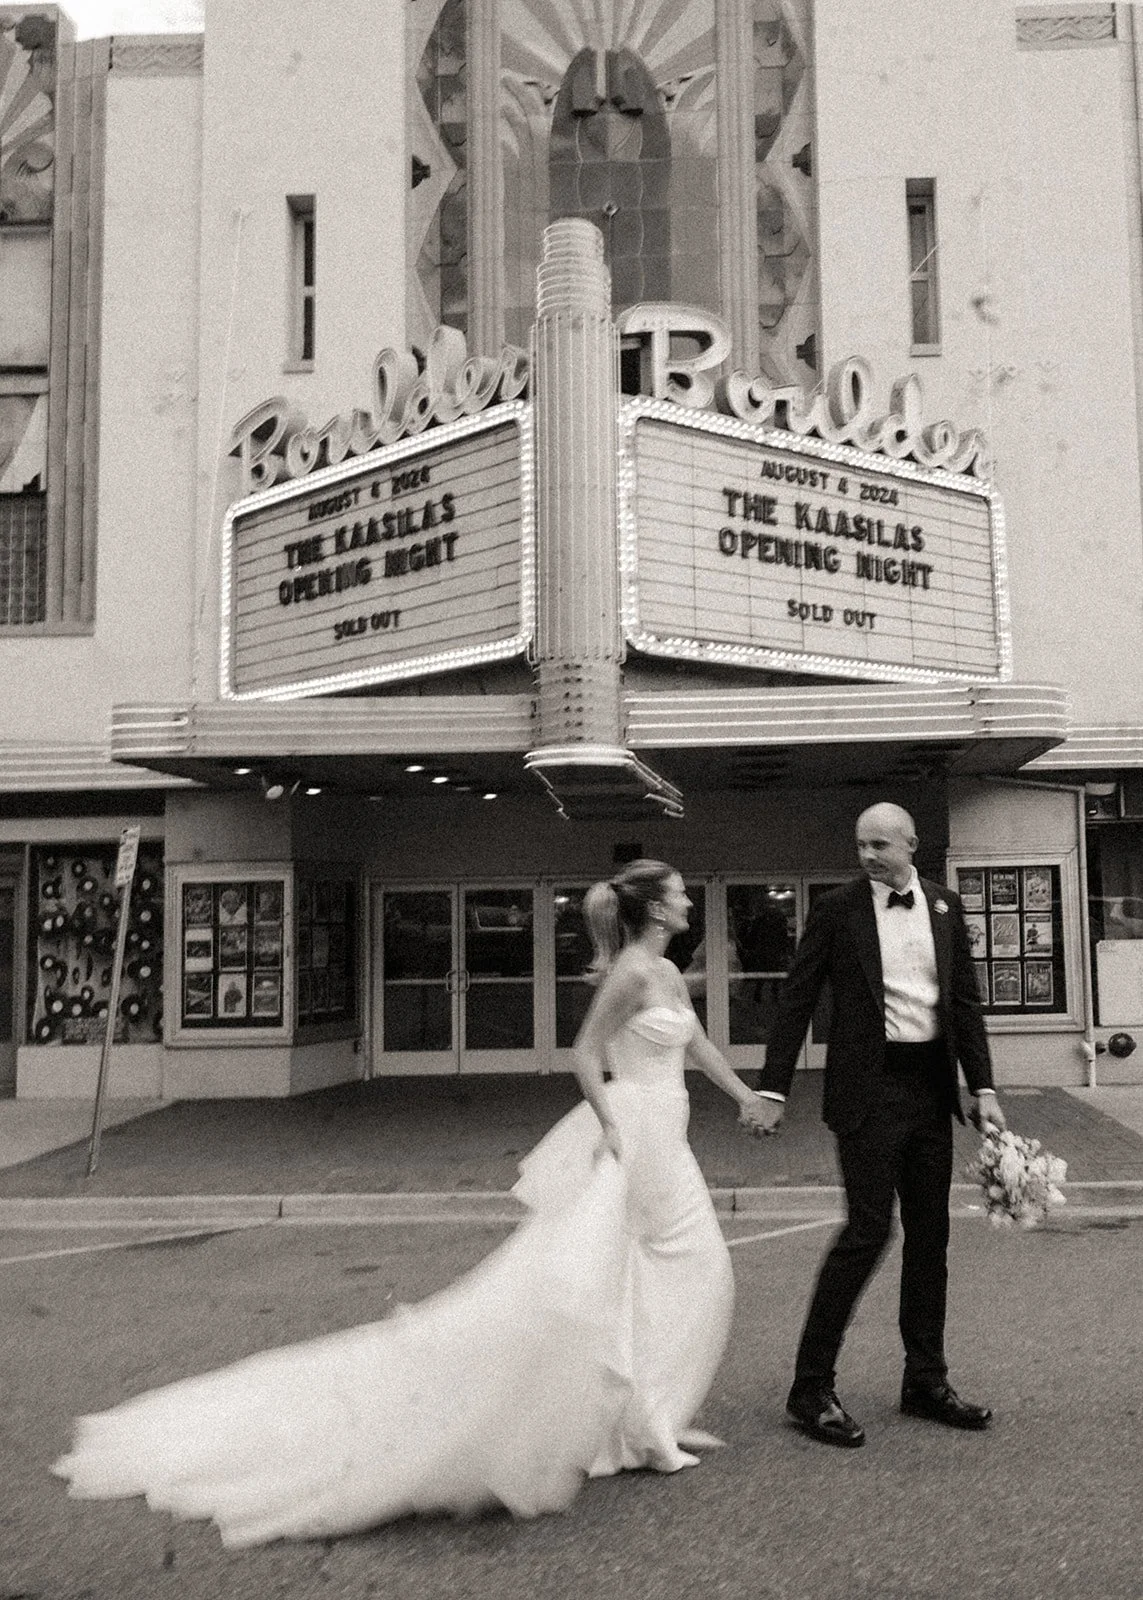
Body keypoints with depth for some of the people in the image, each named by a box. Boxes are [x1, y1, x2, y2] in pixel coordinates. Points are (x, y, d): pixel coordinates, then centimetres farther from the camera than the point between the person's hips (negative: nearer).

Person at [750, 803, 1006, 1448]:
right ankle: (812, 1389, 2)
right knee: (869, 1230, -8)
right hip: (870, 1086, -5)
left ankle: (926, 1380, 25)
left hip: (933, 1086, 5)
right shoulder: (837, 910, -4)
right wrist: (775, 1090, -7)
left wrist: (984, 1087, 2)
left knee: (930, 1232, 11)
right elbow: (797, 1001, -3)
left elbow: (966, 1000, 9)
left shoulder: (946, 907, 8)